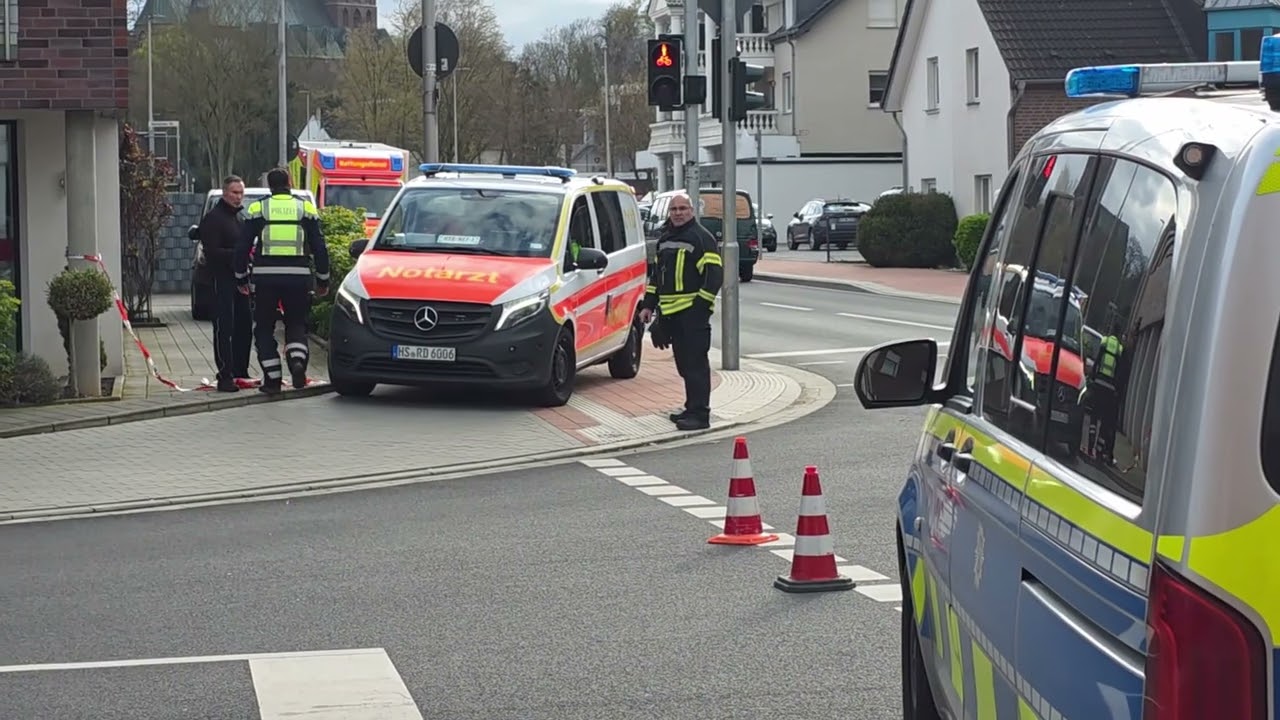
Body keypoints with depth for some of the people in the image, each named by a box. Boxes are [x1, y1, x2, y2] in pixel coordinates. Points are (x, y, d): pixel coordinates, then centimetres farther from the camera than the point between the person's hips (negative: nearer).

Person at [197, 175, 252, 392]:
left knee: (244, 326, 10)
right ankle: (225, 376, -12)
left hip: (241, 278, 9)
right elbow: (211, 252, -16)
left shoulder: (241, 217, 21)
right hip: (222, 278, -9)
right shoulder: (213, 218, -7)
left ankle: (240, 372, 20)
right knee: (224, 327, -11)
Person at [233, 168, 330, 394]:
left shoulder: (258, 208, 4)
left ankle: (272, 378, 7)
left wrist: (241, 278, 16)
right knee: (296, 324, 14)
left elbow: (242, 246, 4)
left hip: (265, 278, -1)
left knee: (264, 328, 11)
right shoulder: (306, 208, 5)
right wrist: (323, 280, 14)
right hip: (298, 277, 1)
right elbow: (319, 247, 5)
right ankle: (298, 360, -13)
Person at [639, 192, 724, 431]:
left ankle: (700, 414, -10)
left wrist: (701, 306, -17)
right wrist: (649, 305, 20)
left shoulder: (702, 237, -6)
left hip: (692, 312, -8)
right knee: (683, 364, 12)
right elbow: (656, 274, 27)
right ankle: (692, 408, 21)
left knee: (696, 363, -9)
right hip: (669, 312, 8)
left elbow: (714, 274, -12)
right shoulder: (665, 239, 19)